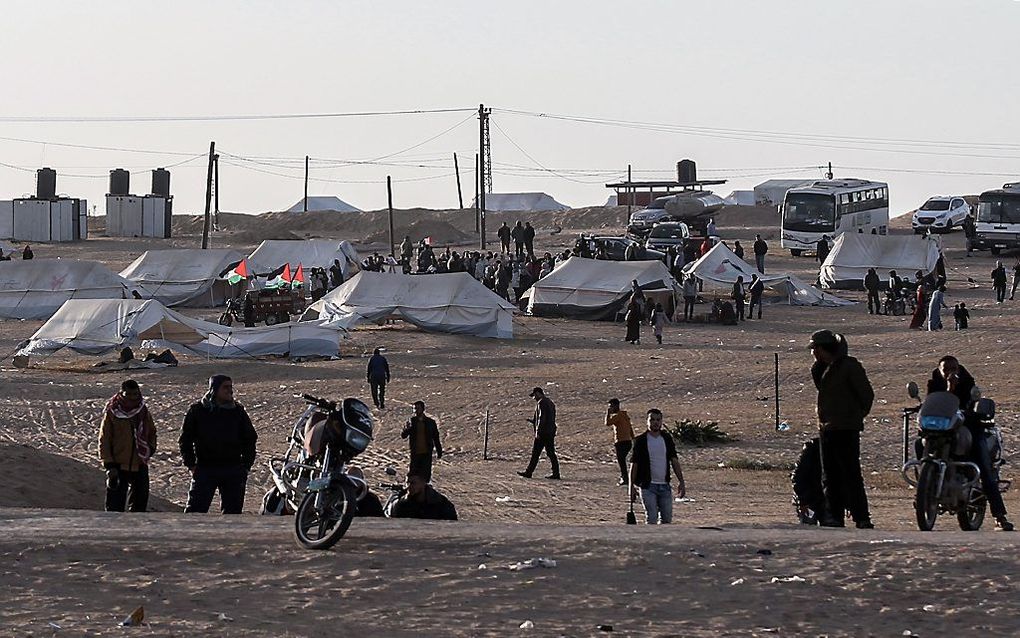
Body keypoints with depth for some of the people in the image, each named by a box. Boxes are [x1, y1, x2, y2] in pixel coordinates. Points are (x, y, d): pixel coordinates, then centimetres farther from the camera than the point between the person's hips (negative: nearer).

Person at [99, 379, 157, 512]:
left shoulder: (143, 412, 5)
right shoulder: (112, 413, -8)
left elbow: (152, 432, 22)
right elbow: (104, 440, -6)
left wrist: (151, 449, 3)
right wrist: (109, 465, -12)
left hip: (140, 465, 5)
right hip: (118, 465, -5)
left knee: (140, 501, 11)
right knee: (115, 503, -6)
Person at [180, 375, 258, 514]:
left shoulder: (238, 411, 5)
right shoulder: (197, 411, -1)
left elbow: (250, 440, 13)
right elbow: (185, 440, 6)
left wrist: (246, 466, 4)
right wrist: (191, 465, -3)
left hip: (233, 471, 2)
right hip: (204, 470, -2)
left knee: (233, 510, 5)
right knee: (195, 508, -8)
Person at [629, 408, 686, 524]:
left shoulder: (667, 439, 8)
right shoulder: (641, 441, -3)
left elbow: (674, 461, 9)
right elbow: (634, 464, -1)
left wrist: (681, 482, 1)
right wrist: (632, 486, -5)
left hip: (665, 486, 4)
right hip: (648, 486, -4)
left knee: (667, 519, 6)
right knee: (651, 519, -11)